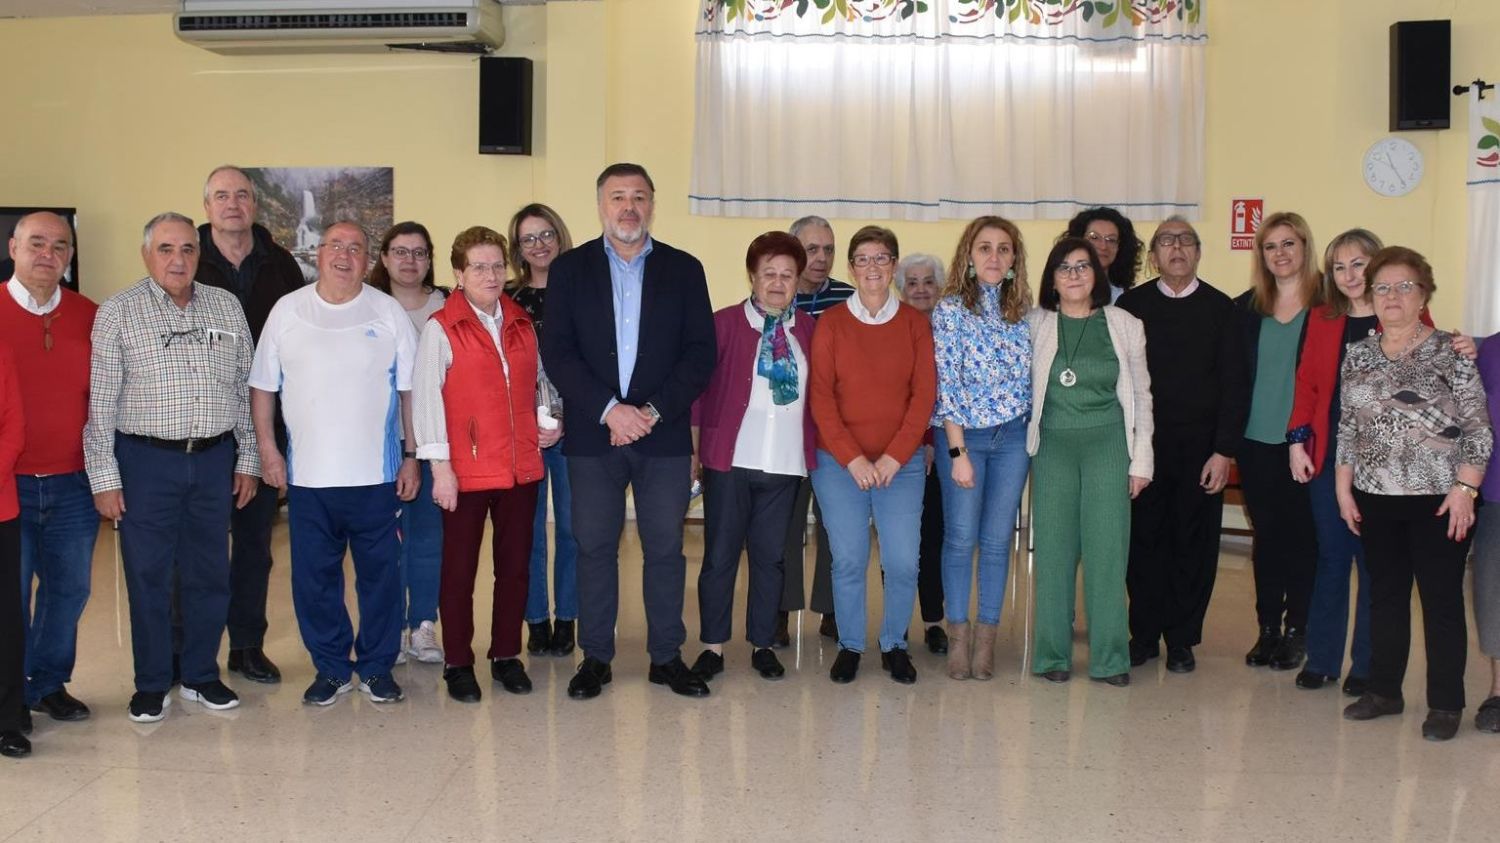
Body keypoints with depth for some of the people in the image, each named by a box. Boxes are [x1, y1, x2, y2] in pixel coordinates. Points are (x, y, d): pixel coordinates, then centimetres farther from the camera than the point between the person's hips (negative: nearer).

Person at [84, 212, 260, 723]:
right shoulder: (117, 313, -2)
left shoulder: (226, 307, 7)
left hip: (214, 459, 3)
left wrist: (247, 458, 8)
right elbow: (100, 402, -4)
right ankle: (151, 685, 19)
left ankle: (201, 676, 25)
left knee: (209, 574, 10)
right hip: (146, 460, -3)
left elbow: (245, 388, 10)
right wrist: (104, 477, -7)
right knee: (148, 576, 5)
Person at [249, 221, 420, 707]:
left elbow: (411, 390, 3)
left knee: (380, 574, 6)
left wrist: (411, 457, -1)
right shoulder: (287, 311, 5)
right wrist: (268, 450, 2)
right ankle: (331, 669, 22)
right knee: (314, 577, 7)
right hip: (307, 475, 1)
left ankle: (377, 667, 21)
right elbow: (263, 387, 8)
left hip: (376, 473, -1)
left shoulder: (389, 313, 2)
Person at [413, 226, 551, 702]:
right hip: (466, 471, -4)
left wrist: (548, 424, 5)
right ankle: (458, 664, 17)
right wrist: (439, 465, -11)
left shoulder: (522, 325, 11)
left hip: (522, 467, 5)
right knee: (460, 570, 5)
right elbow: (425, 396, -7)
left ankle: (506, 656, 23)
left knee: (515, 566, 10)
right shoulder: (441, 328, -4)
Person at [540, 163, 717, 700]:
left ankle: (667, 657, 16)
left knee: (665, 549, 5)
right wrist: (609, 409, -14)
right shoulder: (570, 269, 6)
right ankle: (595, 657, 16)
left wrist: (653, 411, -11)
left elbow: (701, 353, 1)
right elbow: (557, 353, -2)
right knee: (594, 548, 5)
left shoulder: (684, 270, 7)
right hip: (592, 434, 0)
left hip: (664, 434, 0)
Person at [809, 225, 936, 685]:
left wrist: (894, 457, -8)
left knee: (903, 561, -3)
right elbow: (820, 396, -2)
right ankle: (849, 646, 17)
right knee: (848, 560, -1)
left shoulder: (914, 323, 5)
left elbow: (924, 394, 1)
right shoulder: (830, 323, 2)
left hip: (901, 464, 1)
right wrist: (853, 459, -10)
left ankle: (894, 645, 17)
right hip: (839, 462, -1)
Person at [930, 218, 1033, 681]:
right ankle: (958, 635, 14)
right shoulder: (950, 310, -6)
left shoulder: (1025, 311, 5)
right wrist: (957, 451, -13)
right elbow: (946, 384, -10)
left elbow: (1032, 377, 10)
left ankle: (986, 638, 14)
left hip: (1014, 437, 3)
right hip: (962, 435, -3)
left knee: (997, 541, 5)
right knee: (960, 538, 2)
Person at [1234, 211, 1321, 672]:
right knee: (1266, 536, 9)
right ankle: (1268, 628, 19)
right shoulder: (1246, 308, 7)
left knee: (1302, 535, 4)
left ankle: (1297, 630, 16)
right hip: (1257, 443, 3)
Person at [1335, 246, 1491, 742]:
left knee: (1442, 600, 3)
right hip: (1376, 498, 4)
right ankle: (1383, 691, 24)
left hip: (1438, 499, -4)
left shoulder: (1450, 353, -5)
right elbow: (1347, 427, 11)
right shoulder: (1358, 356, 7)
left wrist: (1464, 488, -14)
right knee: (1385, 596, 12)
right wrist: (1343, 488, 7)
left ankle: (1445, 705, 13)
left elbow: (1479, 428, -7)